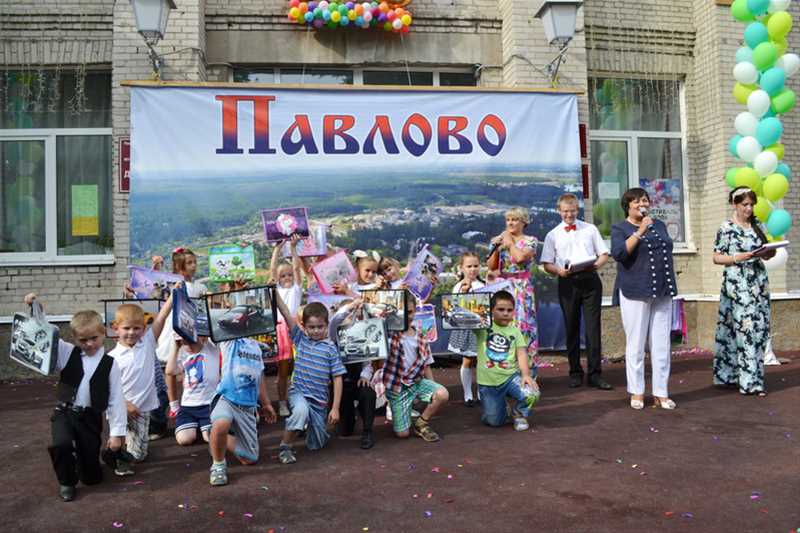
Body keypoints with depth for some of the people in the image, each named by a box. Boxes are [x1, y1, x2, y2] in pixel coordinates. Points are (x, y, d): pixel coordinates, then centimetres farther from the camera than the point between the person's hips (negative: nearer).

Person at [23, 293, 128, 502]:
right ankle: (66, 482, -1)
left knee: (92, 477, 4)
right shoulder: (67, 353, 1)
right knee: (61, 444, -32)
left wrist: (117, 432, -6)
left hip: (91, 418, 0)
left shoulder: (110, 364, -4)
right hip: (64, 413, 0)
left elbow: (116, 400, -4)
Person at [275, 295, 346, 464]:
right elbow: (286, 314, -10)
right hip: (298, 392, -1)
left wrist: (335, 408, -11)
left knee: (316, 445, 8)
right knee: (301, 410, -36)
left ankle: (309, 424, 43)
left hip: (319, 400, 1)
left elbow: (337, 379, -6)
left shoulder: (330, 348, -5)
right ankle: (285, 447, -14)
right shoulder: (300, 339, 0)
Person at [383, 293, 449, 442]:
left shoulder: (420, 337, 3)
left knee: (442, 394, -25)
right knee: (402, 433, -7)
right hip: (397, 387, -4)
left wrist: (432, 390, 9)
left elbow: (426, 366, 10)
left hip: (418, 382, 4)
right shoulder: (390, 333, -11)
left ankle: (421, 423, 1)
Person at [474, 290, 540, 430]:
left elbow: (521, 354, -5)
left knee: (532, 394, -27)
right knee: (494, 422, -1)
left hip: (511, 376, 1)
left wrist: (526, 374, -21)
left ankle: (519, 414, 7)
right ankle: (502, 406, 35)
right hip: (488, 382, -1)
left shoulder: (515, 331, 5)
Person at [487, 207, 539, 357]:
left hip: (522, 287, -4)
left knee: (521, 321, -6)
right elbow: (491, 267, 9)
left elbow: (520, 257, -19)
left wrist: (510, 242, -3)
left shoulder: (530, 241, 2)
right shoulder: (499, 240, 13)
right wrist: (496, 248, -2)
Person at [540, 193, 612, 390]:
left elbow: (604, 253, 11)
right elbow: (547, 264, 5)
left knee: (593, 327, -4)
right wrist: (559, 271, -16)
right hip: (567, 283, 0)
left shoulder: (590, 229, 12)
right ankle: (575, 373, 15)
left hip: (590, 280, 0)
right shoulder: (553, 235, 10)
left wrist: (597, 264, -11)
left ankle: (594, 374, 0)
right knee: (572, 328, 6)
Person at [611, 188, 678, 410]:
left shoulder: (659, 225, 15)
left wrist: (671, 287, 16)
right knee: (636, 344, 1)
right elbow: (618, 253, -18)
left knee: (662, 344, 5)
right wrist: (640, 231, -20)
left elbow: (668, 255, 20)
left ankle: (661, 393, 13)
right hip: (636, 293, -5)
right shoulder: (620, 228, 0)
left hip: (662, 293, 5)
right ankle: (636, 392, 12)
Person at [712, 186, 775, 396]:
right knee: (745, 328, -9)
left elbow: (766, 253, 19)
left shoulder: (757, 225, 13)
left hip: (759, 283, 6)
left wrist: (771, 252, -2)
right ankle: (750, 381, -3)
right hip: (737, 284, -6)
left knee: (759, 329, 4)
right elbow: (716, 257, -4)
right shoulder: (726, 228, -4)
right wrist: (737, 258, -18)